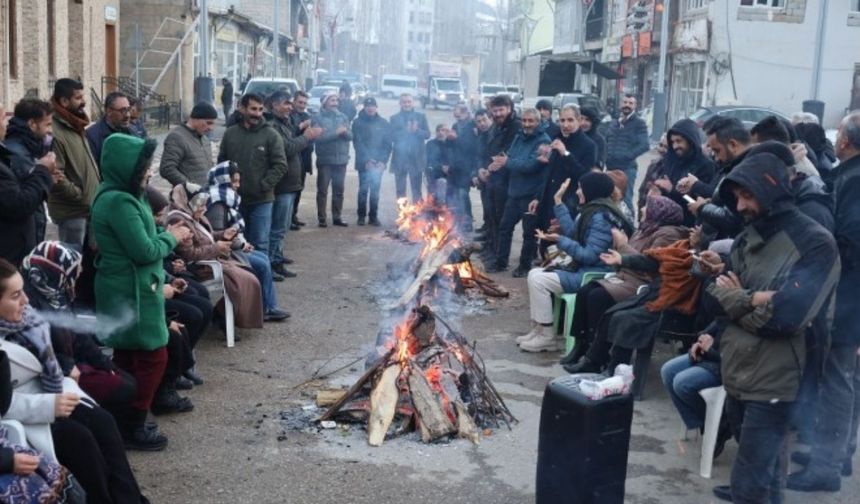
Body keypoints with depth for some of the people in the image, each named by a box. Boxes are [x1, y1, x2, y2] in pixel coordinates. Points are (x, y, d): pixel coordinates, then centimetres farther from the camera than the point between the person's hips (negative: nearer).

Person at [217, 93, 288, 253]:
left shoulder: (271, 135, -4)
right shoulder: (230, 133, 6)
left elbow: (280, 165, -7)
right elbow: (221, 162, 12)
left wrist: (264, 185, -13)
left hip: (261, 201, -3)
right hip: (234, 199, 3)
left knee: (260, 245, -2)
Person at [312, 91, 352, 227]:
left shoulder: (343, 117, 10)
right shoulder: (318, 118, -4)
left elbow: (350, 136, 5)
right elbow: (318, 137, -15)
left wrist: (345, 131, -17)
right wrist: (336, 132, -17)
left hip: (341, 159, 4)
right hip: (325, 160, -4)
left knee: (339, 190, 9)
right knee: (322, 190, -1)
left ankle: (337, 217, 18)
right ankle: (322, 218, 5)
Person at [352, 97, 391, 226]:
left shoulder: (384, 123, 7)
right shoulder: (358, 123, 0)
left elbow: (388, 144, 4)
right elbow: (357, 143, -6)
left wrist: (383, 161, -8)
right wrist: (367, 160, -15)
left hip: (379, 163, 2)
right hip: (364, 163, -2)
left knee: (375, 191, 5)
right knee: (363, 190, 0)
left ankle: (373, 216, 12)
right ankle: (361, 216, 9)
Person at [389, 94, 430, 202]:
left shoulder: (421, 117, 8)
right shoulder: (394, 118, 6)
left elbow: (427, 134, 2)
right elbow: (391, 136, -4)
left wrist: (417, 130, -15)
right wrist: (405, 131, -17)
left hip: (416, 159, 0)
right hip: (399, 159, 0)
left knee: (416, 191, 1)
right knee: (400, 191, 6)